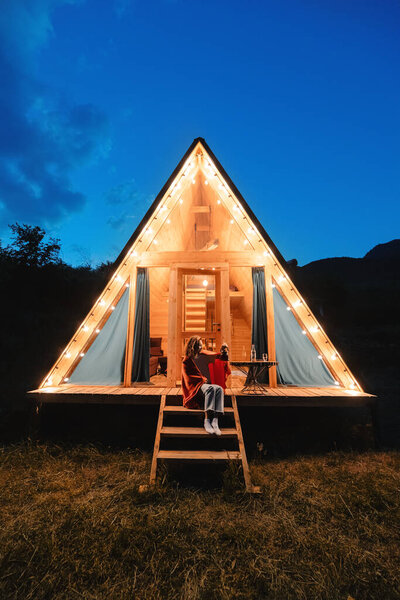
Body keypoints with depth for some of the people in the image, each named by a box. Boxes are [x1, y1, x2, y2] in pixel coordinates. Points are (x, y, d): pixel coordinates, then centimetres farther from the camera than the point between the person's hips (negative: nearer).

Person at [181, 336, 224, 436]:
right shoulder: (187, 361, 3)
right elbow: (190, 379, -1)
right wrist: (203, 379, -6)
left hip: (204, 383, 5)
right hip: (195, 386, -5)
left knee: (219, 389, -30)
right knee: (210, 388, -37)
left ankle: (215, 421, -41)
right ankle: (207, 420, -44)